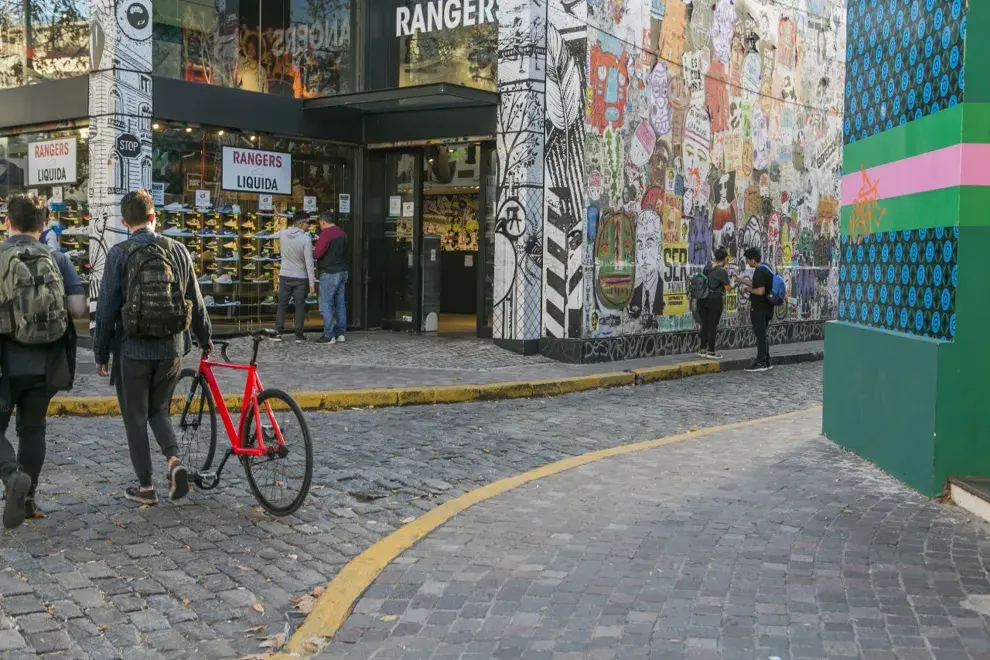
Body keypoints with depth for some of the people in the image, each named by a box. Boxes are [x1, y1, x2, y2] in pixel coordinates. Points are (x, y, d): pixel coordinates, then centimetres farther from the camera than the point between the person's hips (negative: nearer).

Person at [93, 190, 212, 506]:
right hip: (171, 349, 3)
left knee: (135, 418, 10)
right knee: (158, 410, 20)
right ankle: (175, 460, -3)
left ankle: (145, 486, 15)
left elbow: (106, 307, -7)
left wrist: (101, 353, 1)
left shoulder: (119, 254, -8)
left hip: (133, 350, -3)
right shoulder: (177, 250, 2)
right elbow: (195, 300, 8)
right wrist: (205, 337, 22)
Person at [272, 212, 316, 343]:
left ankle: (278, 332, 11)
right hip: (300, 278, -3)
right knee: (300, 306, 5)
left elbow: (273, 236, 23)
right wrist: (312, 282, -12)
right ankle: (299, 335, 7)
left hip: (284, 276, 4)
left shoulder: (283, 233, -3)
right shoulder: (306, 239, -17)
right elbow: (309, 263, -16)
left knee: (282, 304, 11)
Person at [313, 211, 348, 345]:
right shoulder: (342, 233, 12)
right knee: (340, 303, 12)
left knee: (326, 304, -4)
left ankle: (329, 336, -5)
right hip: (343, 271, 8)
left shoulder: (326, 233, -14)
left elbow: (317, 253, -20)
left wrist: (311, 253, 0)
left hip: (330, 273, -8)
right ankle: (341, 333, 15)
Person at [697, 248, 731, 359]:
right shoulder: (722, 271, -13)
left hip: (703, 299, 6)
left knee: (705, 324, 12)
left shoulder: (707, 267, 6)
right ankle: (711, 352, 3)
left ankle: (703, 350, 17)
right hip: (715, 300, -6)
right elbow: (727, 288, -8)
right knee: (713, 326, -1)